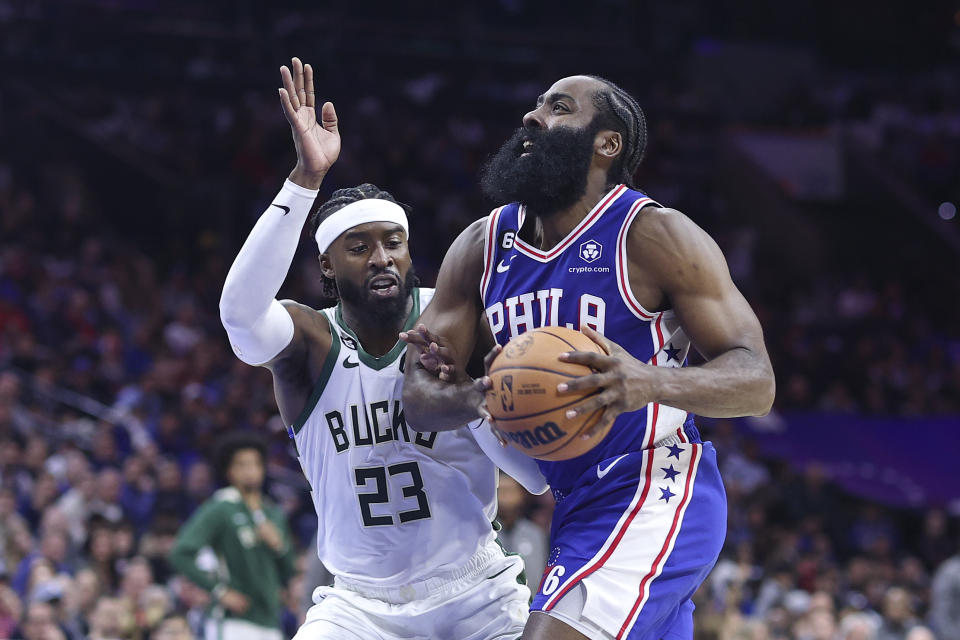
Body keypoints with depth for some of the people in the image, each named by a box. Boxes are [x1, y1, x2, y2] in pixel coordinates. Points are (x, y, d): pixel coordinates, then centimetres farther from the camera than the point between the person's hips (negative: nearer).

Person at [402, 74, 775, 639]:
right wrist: (475, 397, -22)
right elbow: (419, 398, 3)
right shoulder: (483, 246, 6)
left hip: (652, 496, -8)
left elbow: (757, 381, -16)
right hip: (578, 506, 8)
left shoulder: (653, 237, -12)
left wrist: (651, 383, -36)